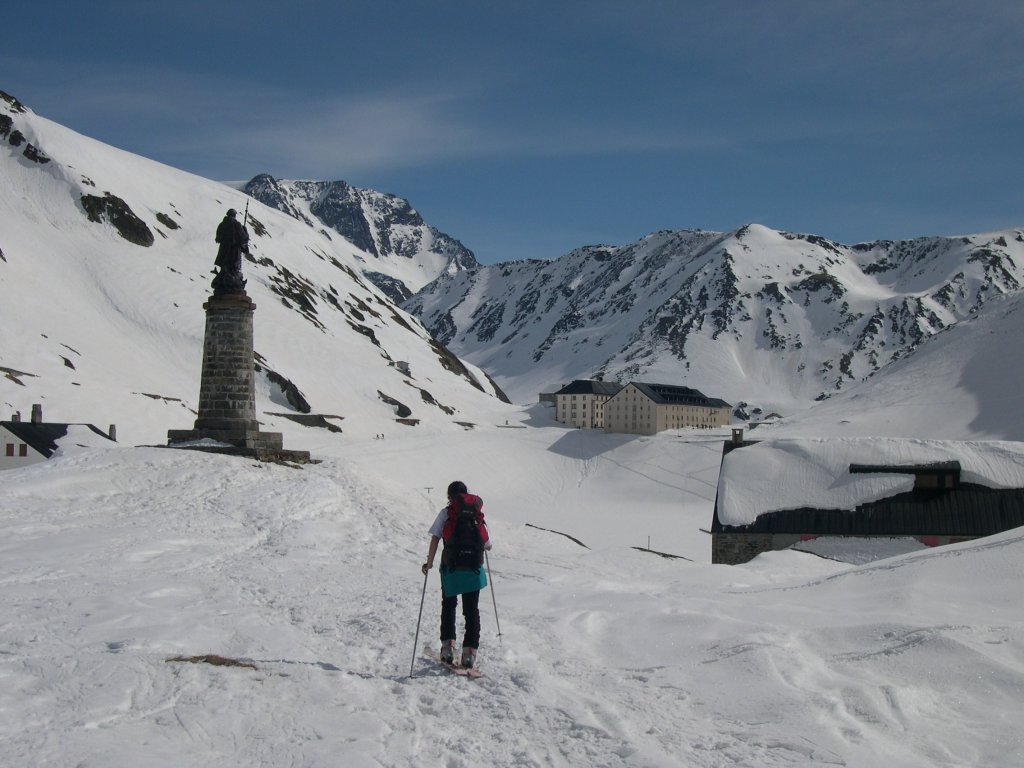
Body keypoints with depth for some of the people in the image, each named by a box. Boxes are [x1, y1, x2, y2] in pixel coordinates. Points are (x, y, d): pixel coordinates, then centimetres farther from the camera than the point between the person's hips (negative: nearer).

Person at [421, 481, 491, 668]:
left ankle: (448, 645, 9)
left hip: (451, 567, -1)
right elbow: (488, 545, 8)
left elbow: (435, 538, -8)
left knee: (448, 605, 17)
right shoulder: (478, 514, 8)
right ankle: (470, 650, 0)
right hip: (473, 568, 1)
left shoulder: (445, 513, 2)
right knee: (472, 610, 8)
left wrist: (429, 562, -3)